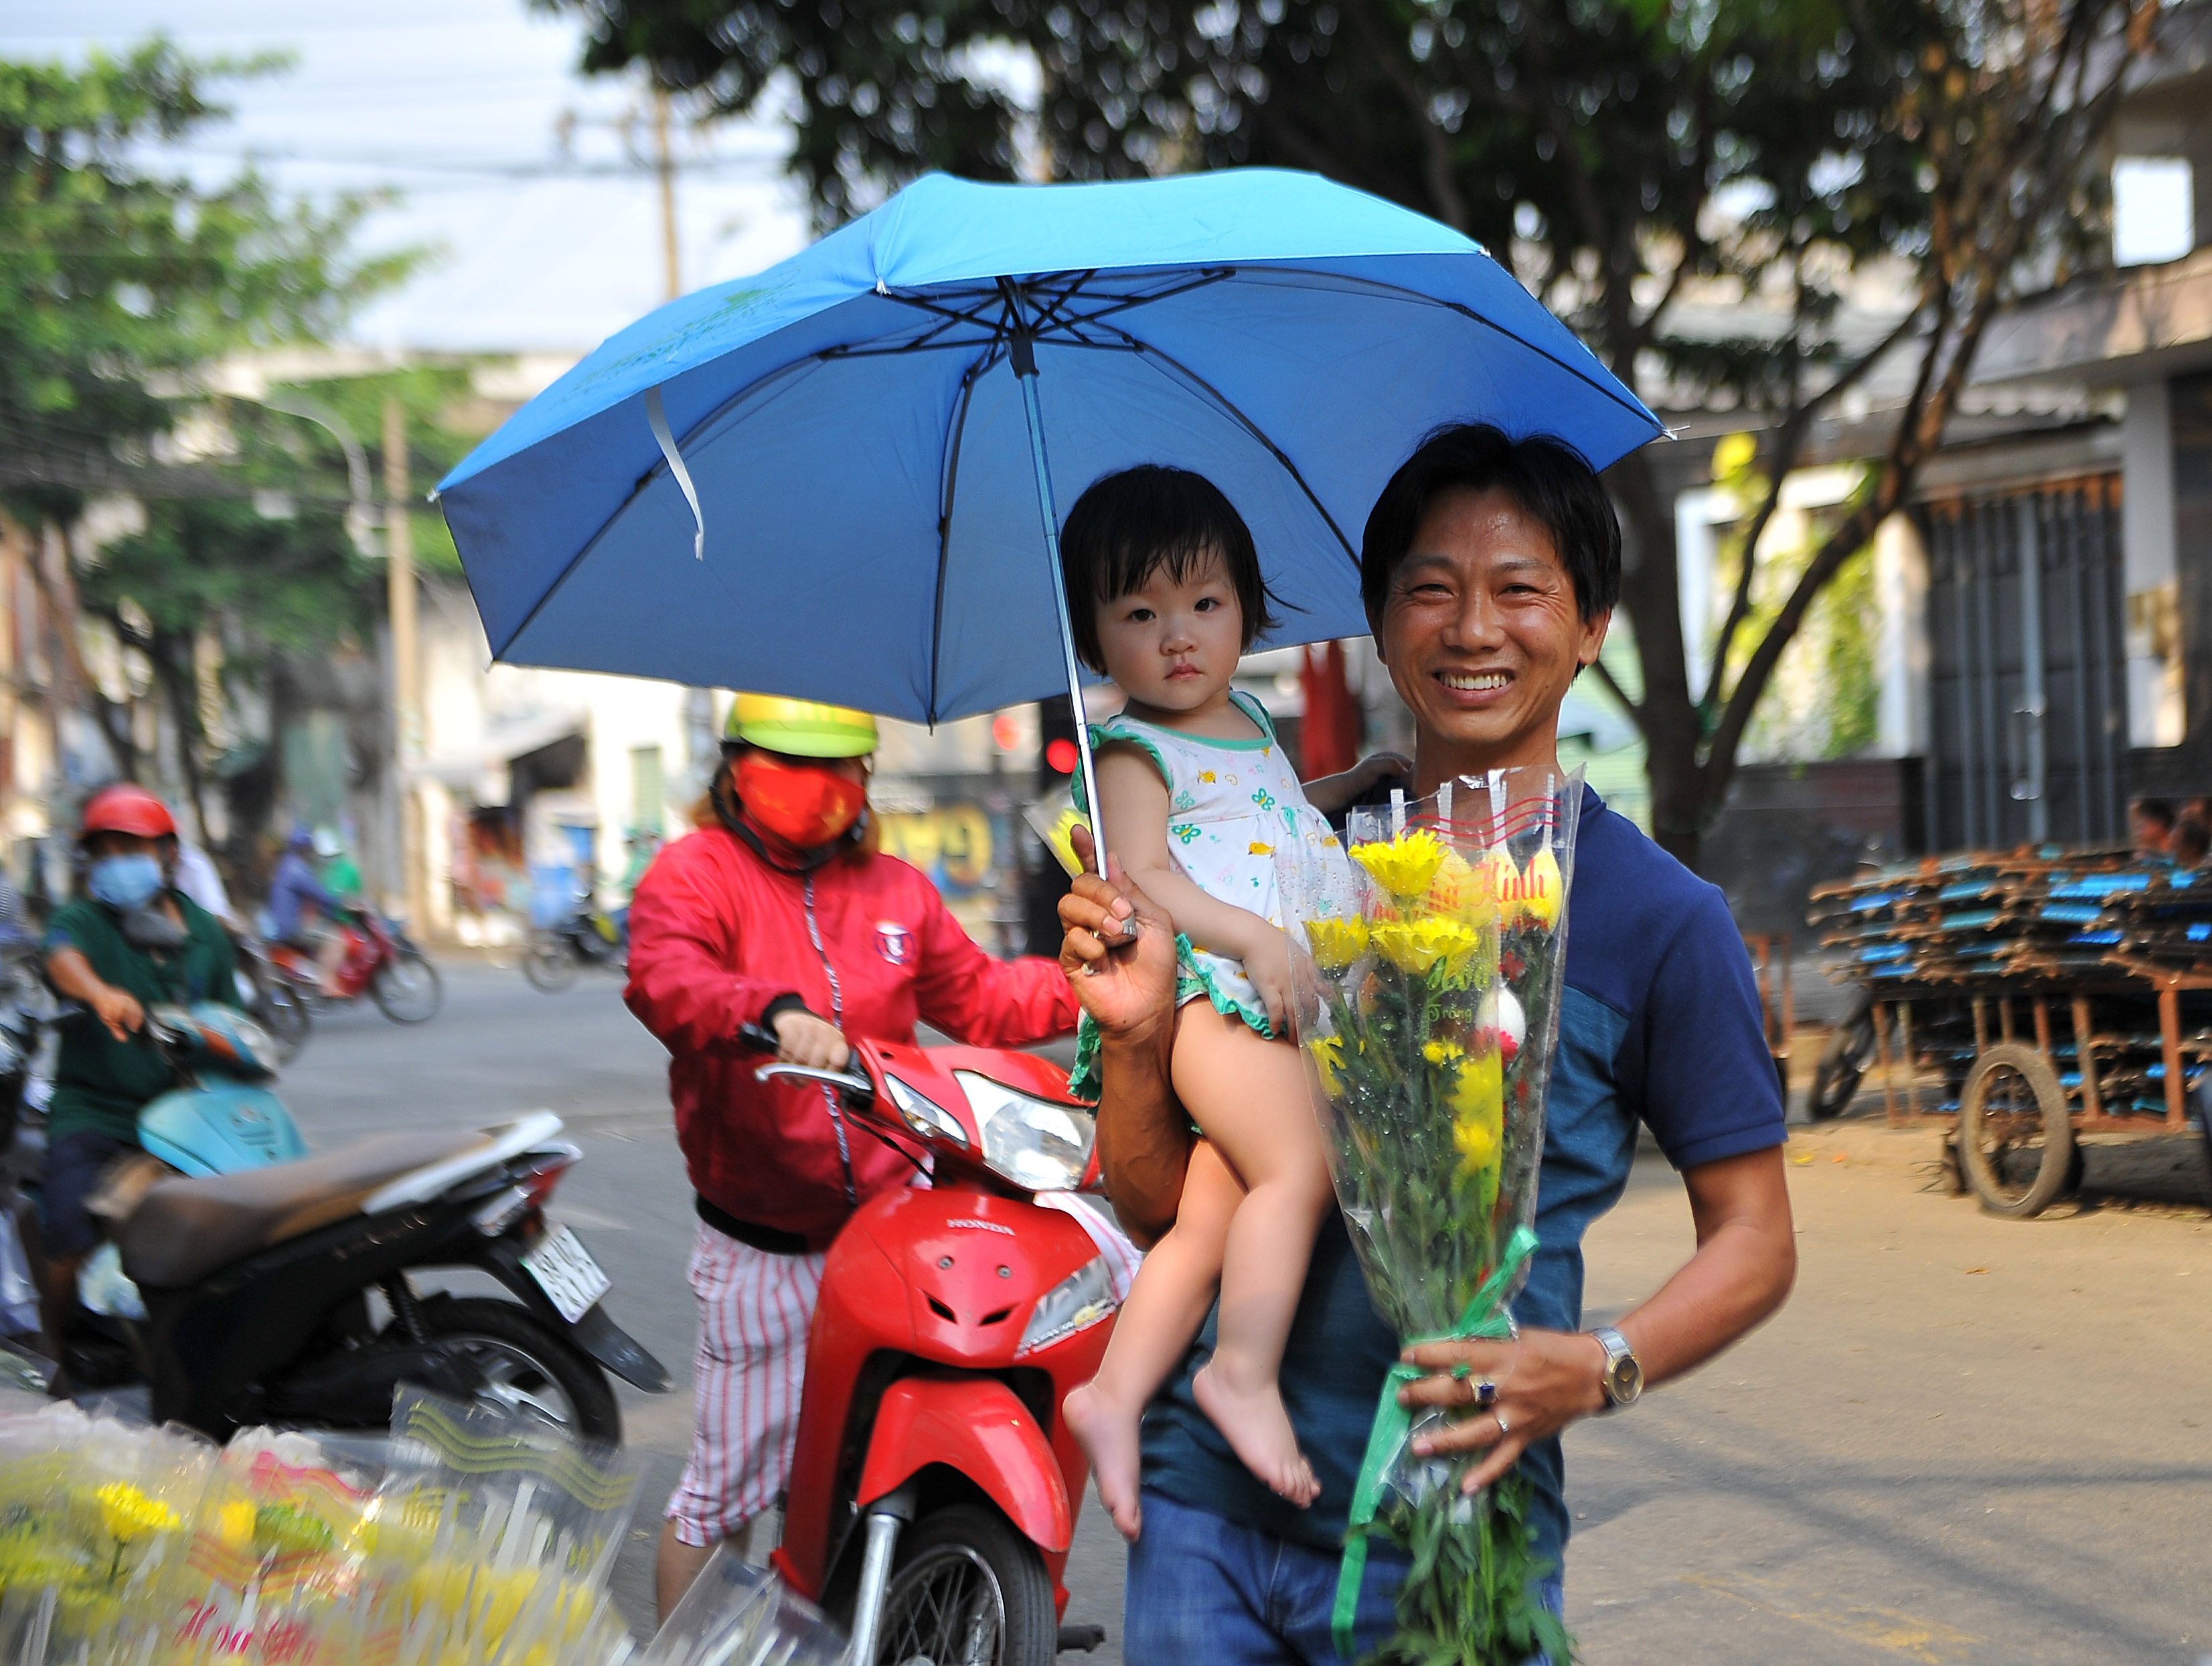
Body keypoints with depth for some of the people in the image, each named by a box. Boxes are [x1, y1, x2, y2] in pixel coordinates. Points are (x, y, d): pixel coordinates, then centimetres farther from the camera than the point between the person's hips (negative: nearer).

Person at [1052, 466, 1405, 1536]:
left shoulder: (1246, 724, 26)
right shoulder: (1132, 754, 1)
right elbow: (1144, 875, -15)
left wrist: (1355, 782, 35)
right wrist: (1257, 938, -25)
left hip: (1294, 996, 8)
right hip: (1210, 996, -8)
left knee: (1212, 1214, 2)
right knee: (1299, 1166, -26)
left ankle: (1115, 1391, 2)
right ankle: (1245, 1372, -24)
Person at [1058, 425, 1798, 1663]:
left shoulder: (1660, 918, -3)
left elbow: (1755, 1240, 0)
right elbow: (1158, 1204, 8)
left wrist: (1598, 1369, -18)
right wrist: (1136, 1033, -10)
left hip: (1451, 1533, -3)